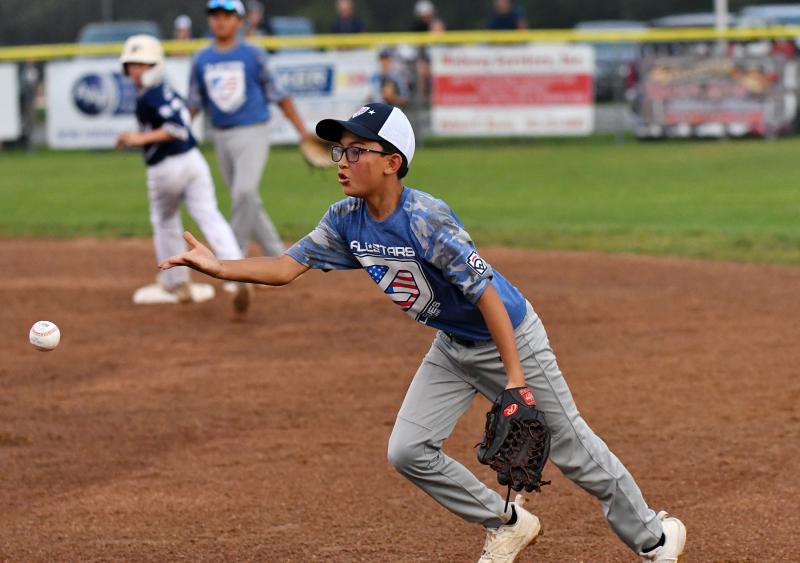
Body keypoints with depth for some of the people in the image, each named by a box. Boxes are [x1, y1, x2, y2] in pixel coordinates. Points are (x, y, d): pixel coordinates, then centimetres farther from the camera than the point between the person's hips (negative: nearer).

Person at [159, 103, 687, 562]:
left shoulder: (425, 219, -32)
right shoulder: (347, 221, -9)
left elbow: (485, 292, -31)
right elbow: (287, 266, -9)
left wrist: (515, 376, -32)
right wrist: (217, 266, -25)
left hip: (510, 337, -7)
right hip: (452, 348, 7)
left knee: (570, 448, 3)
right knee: (409, 451, 0)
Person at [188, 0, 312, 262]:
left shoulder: (253, 55, -3)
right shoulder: (201, 60, 7)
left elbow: (278, 96, 0)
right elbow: (194, 104, 12)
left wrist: (303, 132, -2)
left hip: (252, 133, -5)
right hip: (222, 139, 5)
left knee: (244, 193, -22)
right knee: (247, 201, 7)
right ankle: (279, 258, 18)